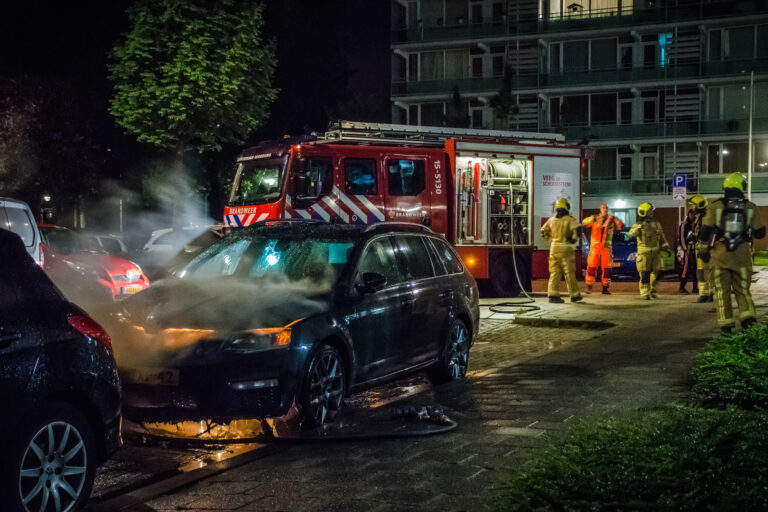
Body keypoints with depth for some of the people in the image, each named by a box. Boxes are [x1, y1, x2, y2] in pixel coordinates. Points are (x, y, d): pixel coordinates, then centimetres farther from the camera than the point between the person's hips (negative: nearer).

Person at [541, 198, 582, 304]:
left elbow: (543, 231, 16)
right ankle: (574, 295, 14)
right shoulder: (569, 220, -6)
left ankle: (553, 295, -3)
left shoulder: (551, 220, 9)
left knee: (554, 272, 6)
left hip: (553, 248, 4)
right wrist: (574, 239, -6)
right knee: (569, 273, 5)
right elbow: (577, 228, -21)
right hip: (565, 248, -4)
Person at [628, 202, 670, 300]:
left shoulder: (656, 224, 12)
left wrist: (666, 247, 12)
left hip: (656, 252, 5)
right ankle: (645, 293, 1)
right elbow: (632, 233, -24)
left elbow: (662, 237, 20)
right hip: (644, 253, -4)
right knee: (644, 274, -5)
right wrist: (640, 226, -36)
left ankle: (652, 292, 18)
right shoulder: (639, 225, -4)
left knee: (655, 273, 5)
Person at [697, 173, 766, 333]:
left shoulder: (716, 206, -3)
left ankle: (726, 323, 6)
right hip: (742, 255, 1)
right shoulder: (750, 208, 1)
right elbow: (759, 233, 5)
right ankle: (747, 315, -9)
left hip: (719, 254, -1)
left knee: (722, 291, 7)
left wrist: (704, 250, 8)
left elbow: (705, 231, -3)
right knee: (742, 289, 11)